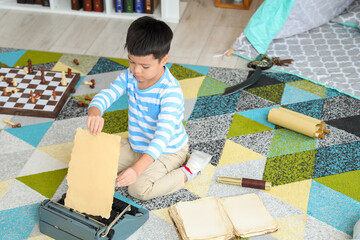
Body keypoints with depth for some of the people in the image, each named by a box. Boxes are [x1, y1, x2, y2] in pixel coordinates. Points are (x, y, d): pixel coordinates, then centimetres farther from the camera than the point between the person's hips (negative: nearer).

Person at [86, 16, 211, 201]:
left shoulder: (171, 92, -32)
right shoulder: (129, 76, -11)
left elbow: (163, 135, -40)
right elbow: (106, 95, -20)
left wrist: (138, 168, -53)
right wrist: (94, 113, -47)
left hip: (167, 150, -7)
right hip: (136, 144, 7)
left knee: (139, 189, -26)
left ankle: (188, 171, -5)